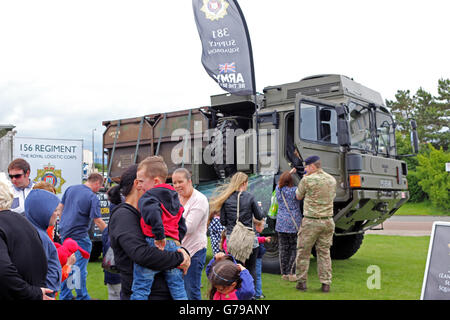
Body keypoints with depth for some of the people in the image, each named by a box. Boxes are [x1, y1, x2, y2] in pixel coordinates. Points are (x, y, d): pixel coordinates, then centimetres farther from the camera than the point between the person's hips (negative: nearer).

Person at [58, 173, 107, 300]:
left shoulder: (71, 189, 6)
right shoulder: (93, 198, -14)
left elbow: (61, 207, 13)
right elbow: (98, 222, -16)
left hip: (64, 232, 7)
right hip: (79, 236, -7)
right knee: (80, 269, 3)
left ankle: (65, 295, 25)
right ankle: (82, 297, 11)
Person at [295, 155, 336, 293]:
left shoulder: (307, 180, -11)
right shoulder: (332, 180, 6)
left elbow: (298, 196, 4)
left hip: (311, 221, -5)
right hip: (328, 221, 5)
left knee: (303, 252, 8)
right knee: (324, 252, 12)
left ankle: (302, 282, 13)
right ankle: (326, 283, 11)